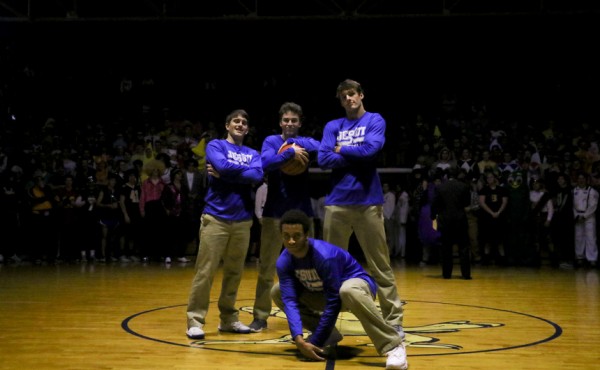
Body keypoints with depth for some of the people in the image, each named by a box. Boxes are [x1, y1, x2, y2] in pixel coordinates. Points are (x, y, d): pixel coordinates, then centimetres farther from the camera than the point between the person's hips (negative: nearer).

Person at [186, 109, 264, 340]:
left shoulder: (252, 154, 15)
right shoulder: (215, 146, 6)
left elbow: (258, 177, -5)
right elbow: (222, 165, -15)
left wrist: (226, 174, -10)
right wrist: (245, 171, -1)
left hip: (242, 220, 4)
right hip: (215, 218, -4)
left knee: (234, 272, 8)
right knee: (205, 271, -5)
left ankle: (228, 318, 18)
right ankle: (195, 320, 0)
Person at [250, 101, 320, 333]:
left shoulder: (304, 142, 7)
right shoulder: (271, 141, 4)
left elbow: (320, 148, -16)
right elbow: (266, 163, -16)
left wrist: (294, 141, -11)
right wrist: (291, 153, -20)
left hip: (302, 213, 1)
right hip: (274, 214, -1)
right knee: (266, 268, 2)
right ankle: (260, 316, 12)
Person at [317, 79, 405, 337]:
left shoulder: (375, 120, 6)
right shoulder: (332, 126, 13)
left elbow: (370, 150, -12)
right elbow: (323, 159, -2)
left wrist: (341, 150, 1)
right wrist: (357, 156, -7)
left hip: (368, 202, -3)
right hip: (337, 203, 3)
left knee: (380, 265, 0)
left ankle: (394, 320, 7)